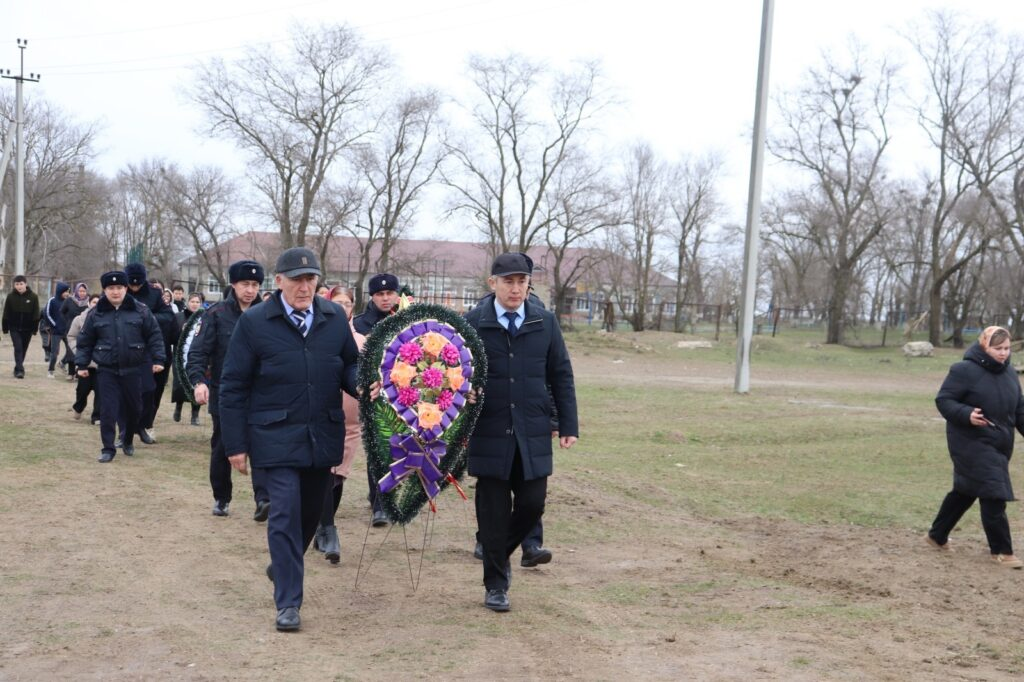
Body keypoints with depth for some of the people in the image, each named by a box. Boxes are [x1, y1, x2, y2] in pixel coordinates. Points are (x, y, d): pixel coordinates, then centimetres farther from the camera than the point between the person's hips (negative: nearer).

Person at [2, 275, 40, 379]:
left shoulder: (33, 297, -6)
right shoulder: (11, 296, -3)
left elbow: (36, 315, -3)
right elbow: (6, 314, 1)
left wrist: (35, 329, -6)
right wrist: (5, 328, -2)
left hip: (27, 329, 1)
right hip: (15, 328, -1)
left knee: (23, 349, 10)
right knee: (18, 348, -11)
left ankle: (18, 369, 25)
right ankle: (19, 370, -16)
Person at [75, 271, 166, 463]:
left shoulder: (140, 311, -1)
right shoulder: (96, 314, 1)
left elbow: (155, 336, 1)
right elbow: (85, 341, 7)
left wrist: (158, 359, -6)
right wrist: (82, 364, 3)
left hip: (133, 370, 0)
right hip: (107, 370, 0)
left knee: (134, 408, 11)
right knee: (108, 410, -3)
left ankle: (128, 440, 34)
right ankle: (108, 448, 5)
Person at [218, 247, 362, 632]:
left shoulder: (335, 318, 4)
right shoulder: (254, 322, -6)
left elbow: (349, 365, 13)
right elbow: (233, 387, -3)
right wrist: (236, 444, -6)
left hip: (322, 436, 4)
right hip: (277, 437, -4)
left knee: (311, 510, 16)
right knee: (286, 511, -9)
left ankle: (282, 568, 43)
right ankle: (288, 602, -1)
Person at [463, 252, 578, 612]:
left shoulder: (545, 322, 3)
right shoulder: (472, 323, -4)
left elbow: (561, 376, 7)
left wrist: (568, 424, 3)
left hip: (533, 434, 2)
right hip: (489, 433, -2)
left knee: (532, 504, 2)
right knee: (493, 511, 3)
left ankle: (502, 553, 31)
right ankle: (495, 584, 17)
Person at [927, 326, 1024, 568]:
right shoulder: (965, 370, -15)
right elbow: (943, 400, -13)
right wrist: (967, 414, -29)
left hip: (999, 446, 8)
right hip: (972, 444, -8)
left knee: (966, 491, 17)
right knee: (993, 495, -11)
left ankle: (937, 535, 32)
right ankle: (1001, 550, -1)